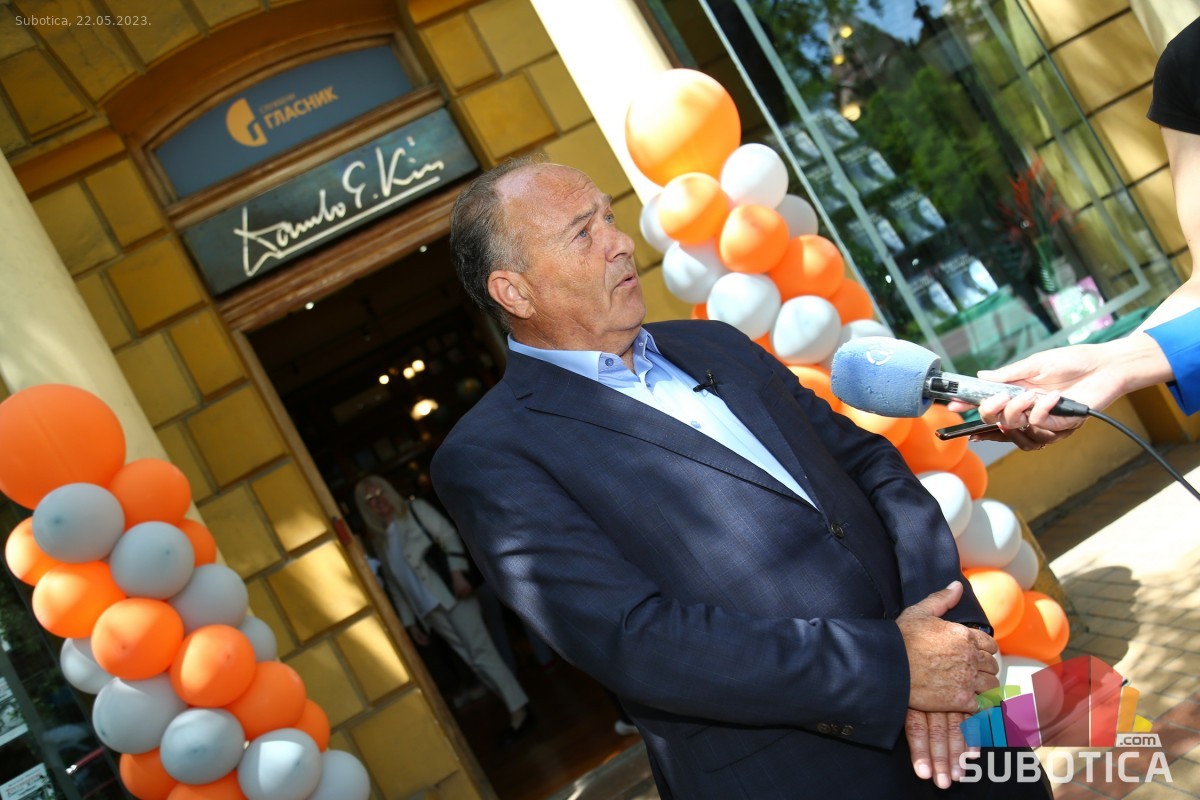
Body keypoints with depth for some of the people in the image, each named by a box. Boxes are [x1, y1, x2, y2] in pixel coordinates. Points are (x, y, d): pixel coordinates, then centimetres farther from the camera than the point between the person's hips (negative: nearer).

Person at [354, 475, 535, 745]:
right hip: (429, 609, 5)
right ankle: (516, 706, 5)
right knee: (475, 659, 1)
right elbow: (395, 586, 17)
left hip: (451, 593, -5)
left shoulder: (415, 509, 4)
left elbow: (448, 535, -6)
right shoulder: (379, 540, 16)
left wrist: (457, 573, -18)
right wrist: (410, 622, 13)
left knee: (480, 650, -13)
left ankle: (519, 710, -10)